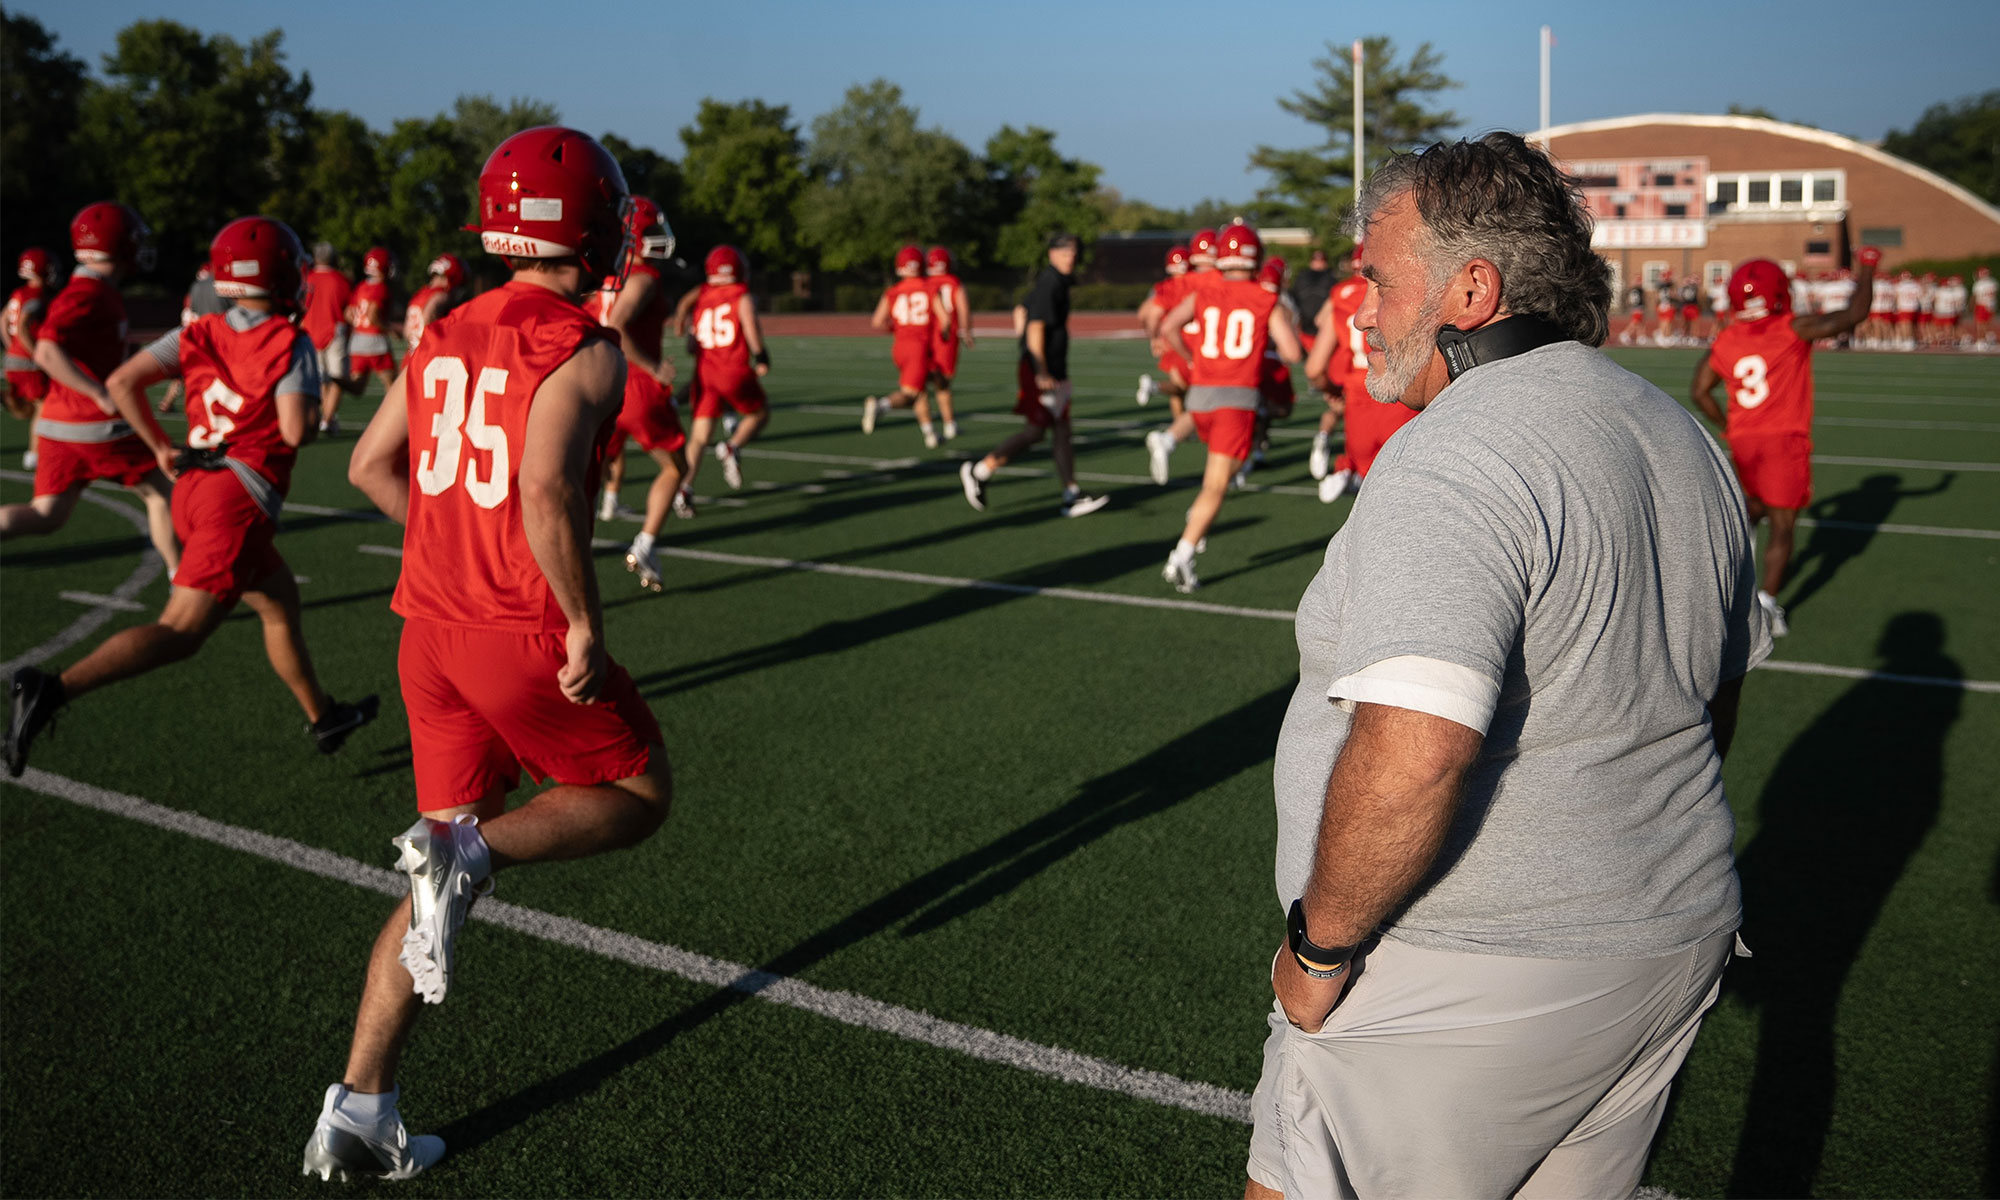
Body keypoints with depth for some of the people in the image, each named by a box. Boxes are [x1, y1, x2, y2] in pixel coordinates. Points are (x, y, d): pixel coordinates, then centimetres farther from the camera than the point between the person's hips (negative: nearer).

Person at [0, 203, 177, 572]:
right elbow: (47, 351, -26)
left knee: (46, 517, 8)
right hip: (97, 428, -8)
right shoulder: (90, 295, -16)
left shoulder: (80, 290, 12)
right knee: (160, 492, 8)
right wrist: (103, 395, -26)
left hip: (57, 425, 8)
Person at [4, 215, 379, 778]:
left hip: (194, 485, 9)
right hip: (240, 498, -8)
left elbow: (121, 383, 2)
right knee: (180, 632, -9)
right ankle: (53, 690, -22)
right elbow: (293, 431, -17)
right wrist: (307, 413, 5)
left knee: (281, 603, 22)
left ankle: (322, 716, 34)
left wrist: (160, 448, 12)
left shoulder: (199, 335, 10)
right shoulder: (291, 344, -7)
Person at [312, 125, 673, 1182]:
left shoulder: (449, 334, 10)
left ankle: (358, 1112, 16)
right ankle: (472, 849, -10)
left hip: (432, 630, 7)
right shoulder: (583, 351, -13)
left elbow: (371, 468, 15)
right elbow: (548, 492, -26)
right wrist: (586, 624, -17)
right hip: (527, 639, -7)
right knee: (639, 798, 17)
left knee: (447, 885, 15)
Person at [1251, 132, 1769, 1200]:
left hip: (1471, 992, -9)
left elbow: (1415, 749, -33)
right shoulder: (1679, 436, 9)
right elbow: (1717, 690, 19)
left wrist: (1318, 939, -19)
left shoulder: (1455, 458, -22)